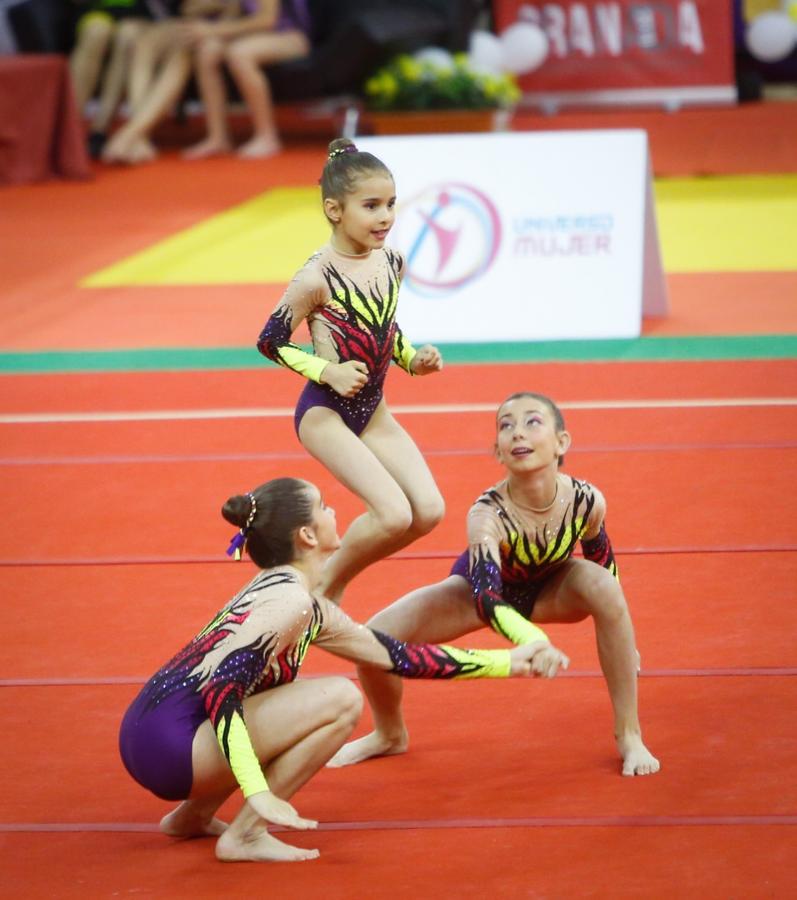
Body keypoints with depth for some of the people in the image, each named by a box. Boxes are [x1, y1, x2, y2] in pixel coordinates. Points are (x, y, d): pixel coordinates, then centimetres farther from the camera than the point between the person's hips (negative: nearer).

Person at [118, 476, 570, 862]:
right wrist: (258, 793, -31)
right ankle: (246, 836, -9)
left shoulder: (312, 611, 16)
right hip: (168, 743, -10)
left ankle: (194, 815, 20)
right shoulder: (288, 602, -14)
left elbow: (397, 655, 23)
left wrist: (507, 662, 25)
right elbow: (218, 687, -24)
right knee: (341, 699, -13)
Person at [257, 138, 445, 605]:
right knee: (394, 514, -20)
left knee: (429, 511, -5)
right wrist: (328, 372, -21)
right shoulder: (317, 278, -20)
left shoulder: (391, 262, 0)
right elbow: (271, 342, -12)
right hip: (325, 413, -7)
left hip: (373, 411, 7)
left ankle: (334, 580, 15)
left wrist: (413, 359, 0)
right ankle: (324, 587, 5)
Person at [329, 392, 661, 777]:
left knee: (604, 587, -33)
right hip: (484, 587, -1)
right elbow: (487, 598, -51)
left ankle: (629, 737, -17)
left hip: (548, 588, 1)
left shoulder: (586, 501, -29)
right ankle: (389, 736, 16)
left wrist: (618, 637, 1)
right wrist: (533, 642, -70)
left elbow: (603, 561, -7)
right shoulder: (487, 515, -39)